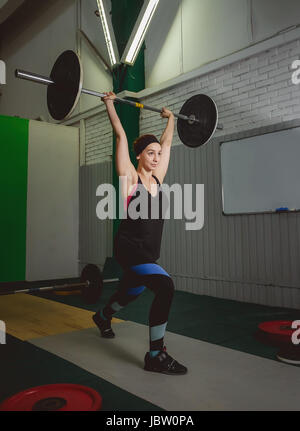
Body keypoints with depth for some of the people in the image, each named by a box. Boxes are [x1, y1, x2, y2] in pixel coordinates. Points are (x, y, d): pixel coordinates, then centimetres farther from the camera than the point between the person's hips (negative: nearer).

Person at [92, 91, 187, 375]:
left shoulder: (157, 177, 5)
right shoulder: (130, 177, -10)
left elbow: (167, 142, 18)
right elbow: (120, 135, -11)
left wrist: (170, 118, 28)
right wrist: (109, 103, -5)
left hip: (149, 254, 8)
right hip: (129, 250, -7)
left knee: (129, 294, 27)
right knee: (165, 287, -28)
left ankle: (102, 317, 61)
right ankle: (155, 356, -12)